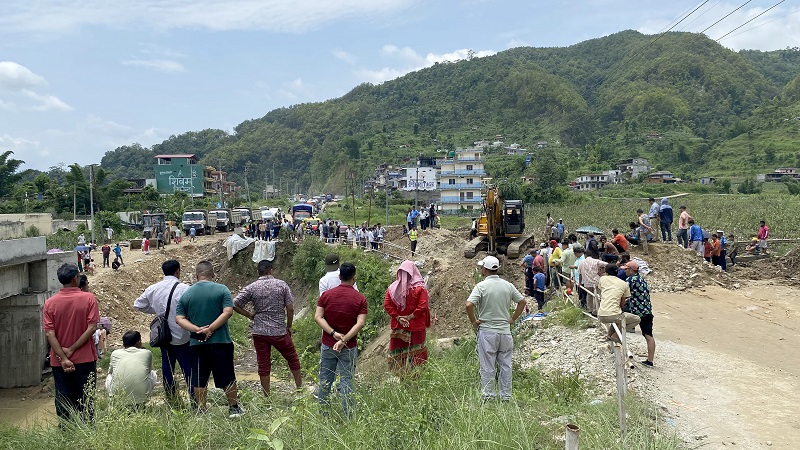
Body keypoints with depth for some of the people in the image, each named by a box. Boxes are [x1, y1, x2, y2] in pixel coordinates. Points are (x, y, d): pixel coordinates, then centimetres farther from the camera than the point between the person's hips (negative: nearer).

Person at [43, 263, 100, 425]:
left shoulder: (50, 303, -3)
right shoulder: (88, 298, -9)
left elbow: (50, 334, -9)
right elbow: (92, 328, -15)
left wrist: (63, 358, -10)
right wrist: (72, 350, -10)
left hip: (59, 362, 2)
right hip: (85, 359, -2)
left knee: (63, 400, 11)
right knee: (86, 400, 8)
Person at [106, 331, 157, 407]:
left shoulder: (115, 353, 8)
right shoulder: (147, 353, 6)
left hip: (118, 397, 2)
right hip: (141, 397, -2)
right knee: (152, 373, 28)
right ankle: (139, 405, 21)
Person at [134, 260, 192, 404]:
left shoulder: (153, 289, 2)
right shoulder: (184, 289, -16)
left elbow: (138, 305, 13)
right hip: (182, 337, -5)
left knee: (167, 367, 15)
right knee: (188, 368, 1)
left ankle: (171, 398, 23)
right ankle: (195, 399, 0)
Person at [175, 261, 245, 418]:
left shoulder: (186, 294, 5)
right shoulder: (222, 290, -4)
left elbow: (179, 318, -1)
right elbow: (228, 312, -15)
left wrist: (197, 329, -11)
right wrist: (210, 329, -15)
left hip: (196, 343, 2)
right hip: (220, 341, -2)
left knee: (199, 380, 10)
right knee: (227, 378, 9)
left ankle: (201, 411, 15)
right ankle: (234, 408, 17)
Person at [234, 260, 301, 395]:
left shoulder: (251, 288, -2)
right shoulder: (281, 285, -4)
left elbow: (235, 304, -8)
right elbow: (290, 309, -5)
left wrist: (250, 315, 5)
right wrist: (289, 326, 8)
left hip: (259, 332, 1)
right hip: (279, 332, -1)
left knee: (263, 364, 9)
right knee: (292, 357, 18)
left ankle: (267, 396, 16)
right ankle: (299, 387, 27)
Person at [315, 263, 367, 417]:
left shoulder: (326, 295, -2)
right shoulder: (360, 299, -7)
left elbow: (317, 317, -10)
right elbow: (360, 323, -17)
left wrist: (334, 333, -16)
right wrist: (344, 340, -20)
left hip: (327, 345, 2)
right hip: (349, 347, -2)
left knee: (325, 381, 13)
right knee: (346, 382, 5)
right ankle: (347, 417, 10)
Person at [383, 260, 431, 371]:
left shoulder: (393, 287, -2)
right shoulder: (420, 287, -9)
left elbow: (387, 305, -7)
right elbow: (423, 307, -17)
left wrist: (398, 317, -6)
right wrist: (410, 317, -11)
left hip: (397, 327, 2)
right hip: (416, 328, -2)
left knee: (397, 354, 12)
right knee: (416, 353, 9)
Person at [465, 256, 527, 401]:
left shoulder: (481, 286, -12)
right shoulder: (508, 285, 3)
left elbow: (469, 305, -22)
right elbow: (522, 302, 10)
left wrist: (474, 321, -8)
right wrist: (512, 319, 14)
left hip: (487, 331, -4)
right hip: (505, 331, 4)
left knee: (488, 367, 5)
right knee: (505, 365, 12)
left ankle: (488, 396, 10)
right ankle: (506, 396, 18)